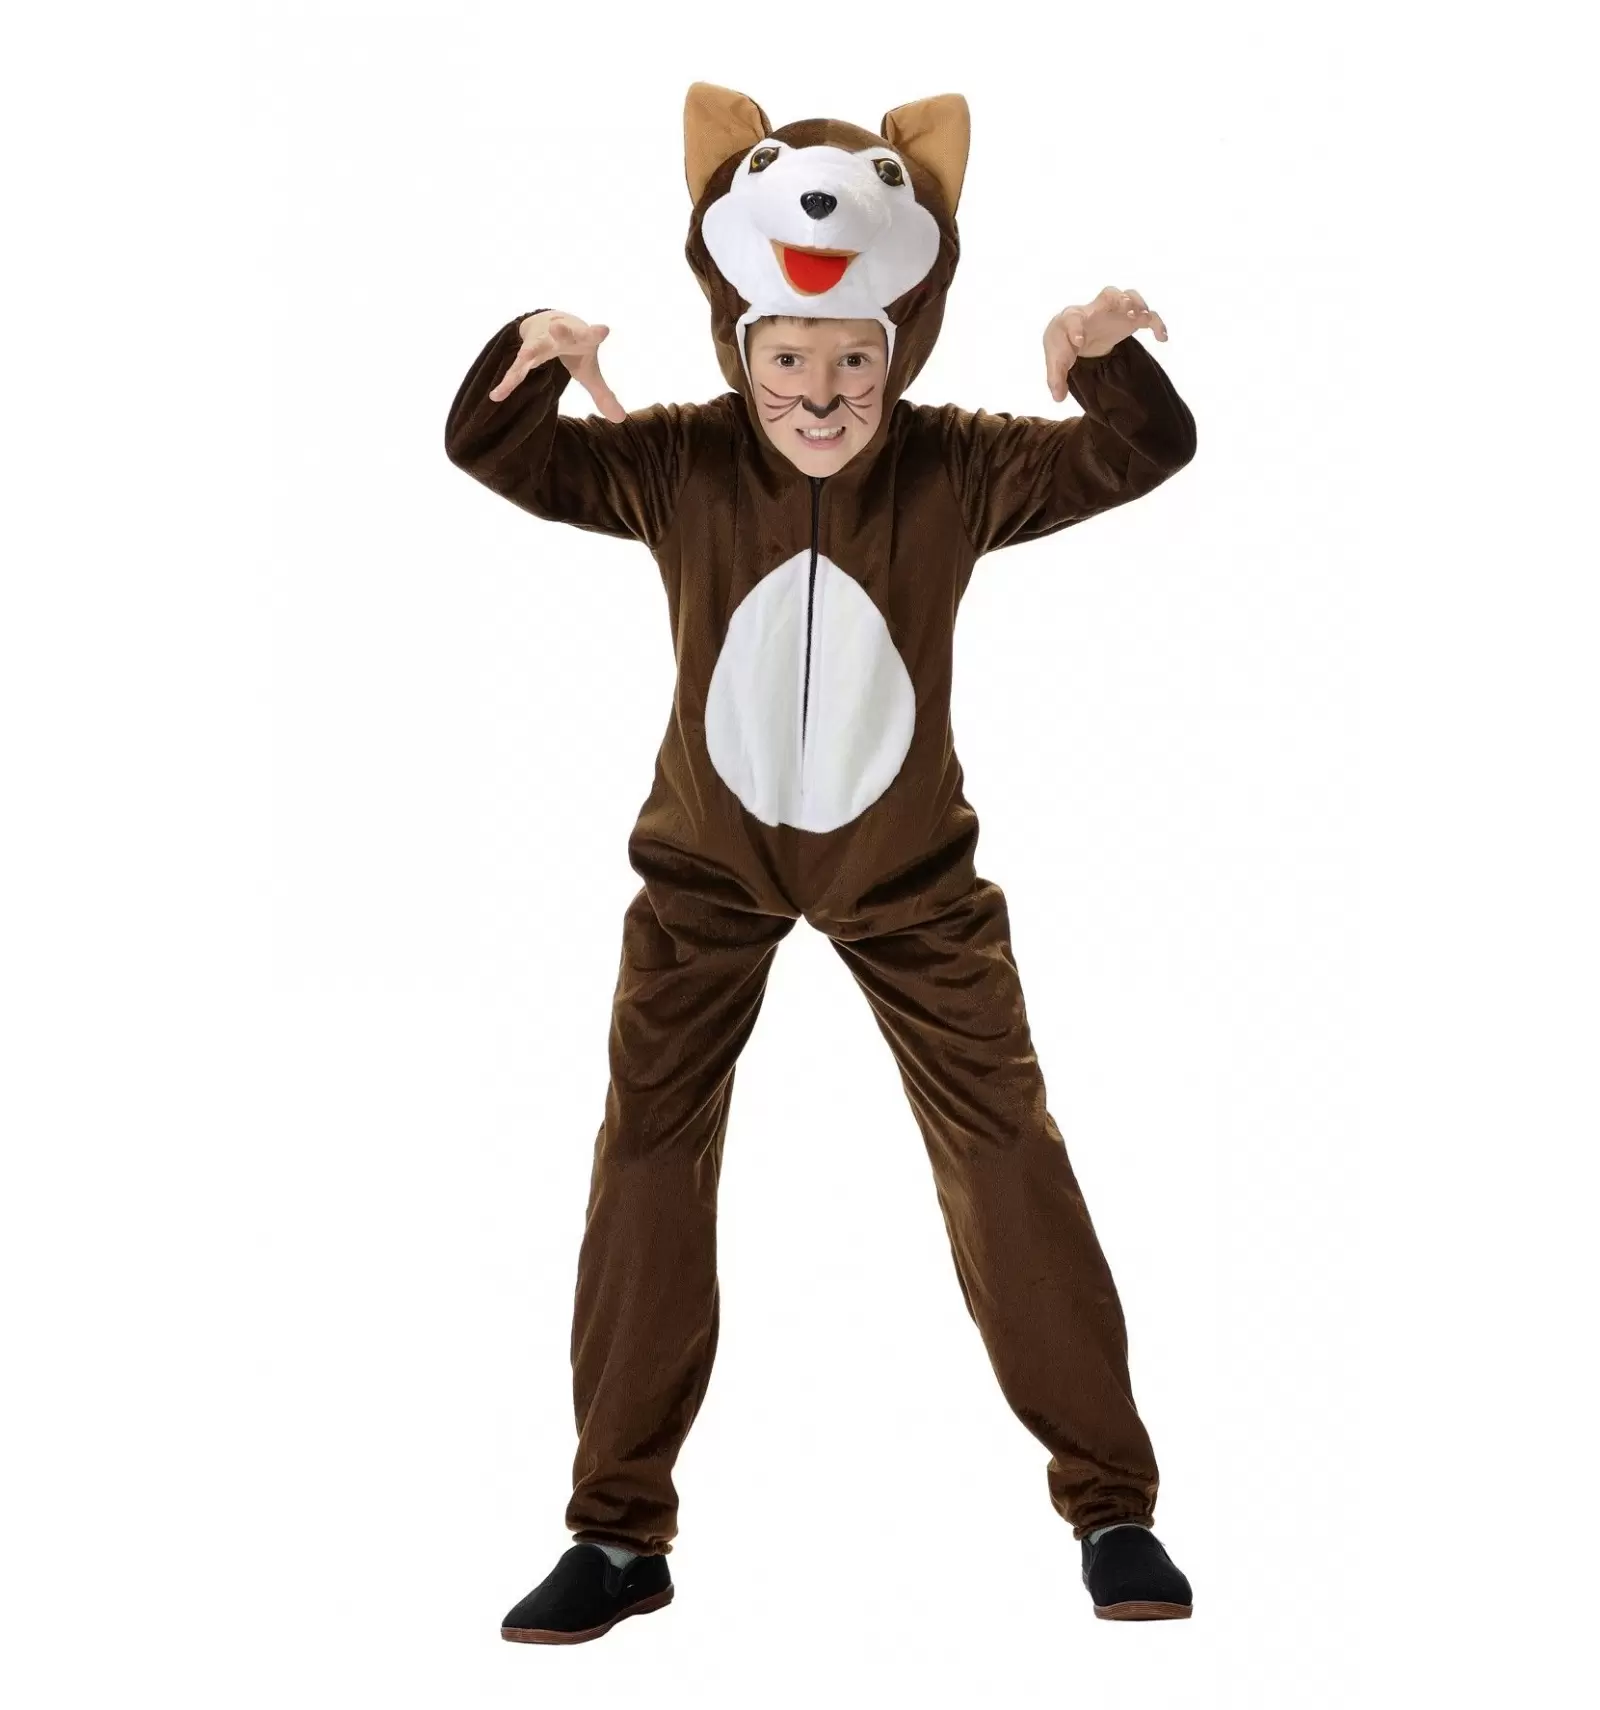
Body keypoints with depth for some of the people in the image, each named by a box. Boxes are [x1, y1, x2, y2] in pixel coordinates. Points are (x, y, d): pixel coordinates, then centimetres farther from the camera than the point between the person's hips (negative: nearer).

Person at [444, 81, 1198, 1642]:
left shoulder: (953, 471, -14)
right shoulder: (676, 466, -12)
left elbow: (1141, 457, -20)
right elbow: (495, 456, -15)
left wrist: (1107, 360, -41)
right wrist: (530, 359, -36)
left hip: (907, 870, -1)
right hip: (707, 866, 1)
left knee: (1006, 1154, -2)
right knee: (647, 1164, 1)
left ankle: (1111, 1506, 13)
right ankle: (619, 1535, 13)